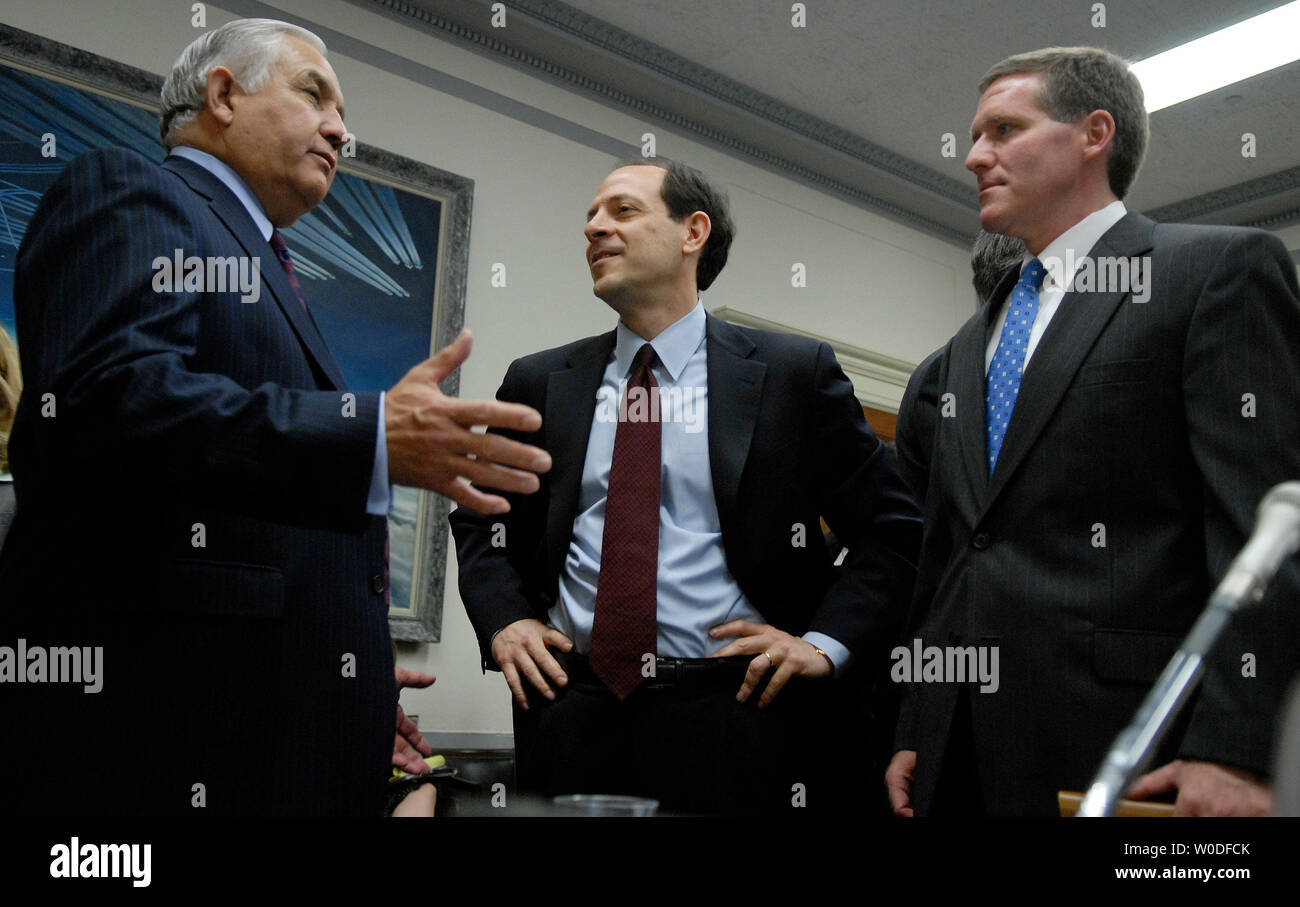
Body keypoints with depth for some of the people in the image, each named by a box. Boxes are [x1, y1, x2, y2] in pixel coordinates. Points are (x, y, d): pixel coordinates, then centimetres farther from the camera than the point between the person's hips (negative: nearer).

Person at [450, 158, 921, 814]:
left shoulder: (794, 373, 1)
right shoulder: (538, 382, 9)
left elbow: (892, 528, 5)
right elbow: (481, 520, 19)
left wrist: (827, 643, -7)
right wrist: (504, 621, 2)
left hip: (731, 713, -2)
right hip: (569, 706, 3)